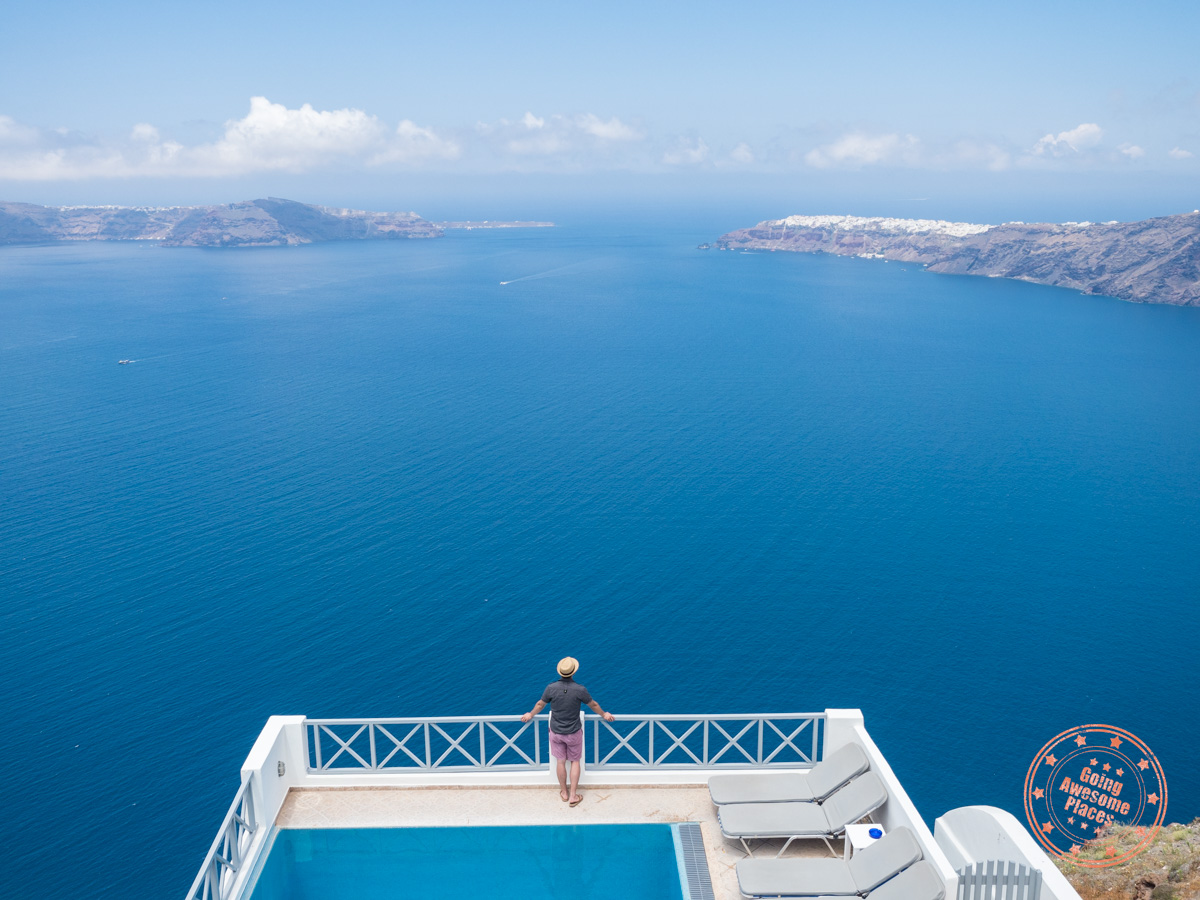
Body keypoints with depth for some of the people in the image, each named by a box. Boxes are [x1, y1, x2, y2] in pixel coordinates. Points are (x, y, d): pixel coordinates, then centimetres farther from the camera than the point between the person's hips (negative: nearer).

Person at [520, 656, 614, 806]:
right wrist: (604, 715, 19)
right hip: (574, 732, -1)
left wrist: (530, 715, 22)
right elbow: (593, 705, -1)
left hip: (556, 732, 2)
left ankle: (564, 793, 30)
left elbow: (540, 704, 1)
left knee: (561, 762, 15)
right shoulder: (580, 690, -19)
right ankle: (573, 795, 16)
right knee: (575, 761, 14)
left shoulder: (551, 688, -16)